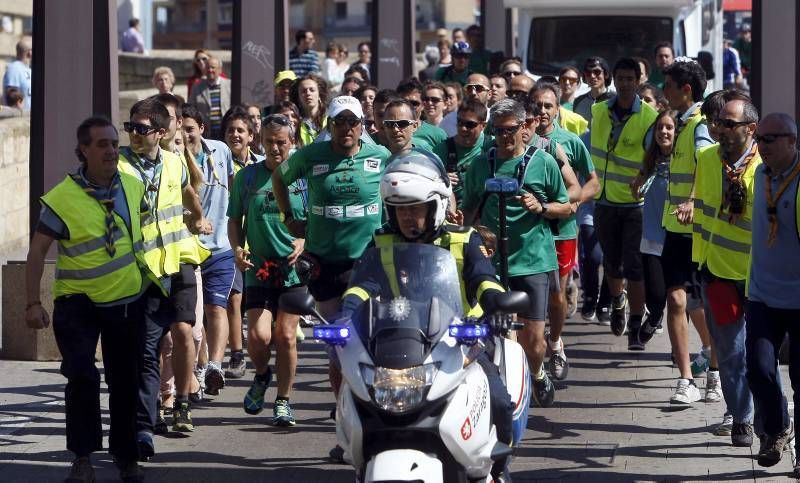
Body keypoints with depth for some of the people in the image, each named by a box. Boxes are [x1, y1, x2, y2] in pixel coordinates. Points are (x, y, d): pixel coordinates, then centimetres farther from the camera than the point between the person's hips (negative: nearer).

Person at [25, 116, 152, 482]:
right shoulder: (62, 198, -14)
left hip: (128, 300, 4)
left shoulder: (134, 187, 0)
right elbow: (37, 251, -10)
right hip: (79, 302, -4)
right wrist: (33, 303, -15)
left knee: (125, 382, 11)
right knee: (82, 376, -18)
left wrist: (149, 273, 18)